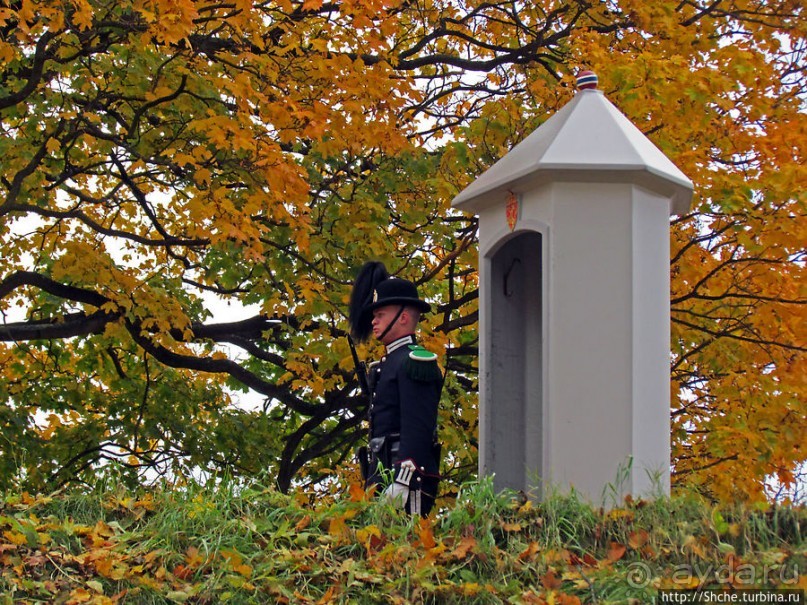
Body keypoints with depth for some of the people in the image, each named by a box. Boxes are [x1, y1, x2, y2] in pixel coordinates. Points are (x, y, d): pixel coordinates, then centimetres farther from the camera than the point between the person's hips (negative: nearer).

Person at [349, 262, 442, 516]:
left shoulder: (415, 361, -7)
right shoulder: (388, 363, 23)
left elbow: (418, 429, -17)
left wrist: (402, 481, -24)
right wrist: (372, 482, 23)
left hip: (406, 475, -9)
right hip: (382, 474, 9)